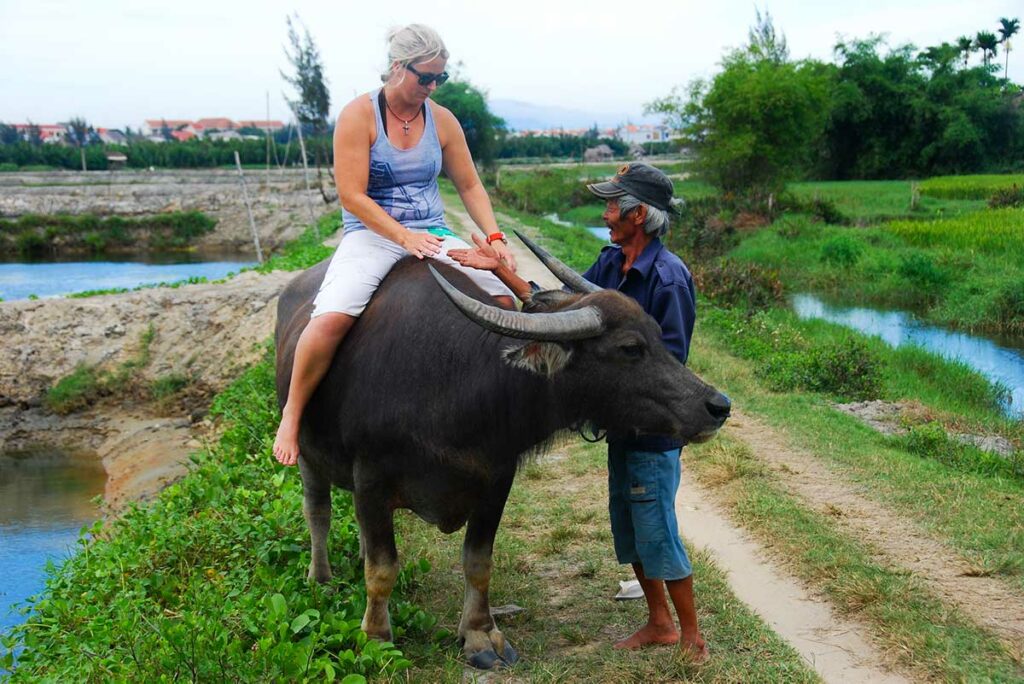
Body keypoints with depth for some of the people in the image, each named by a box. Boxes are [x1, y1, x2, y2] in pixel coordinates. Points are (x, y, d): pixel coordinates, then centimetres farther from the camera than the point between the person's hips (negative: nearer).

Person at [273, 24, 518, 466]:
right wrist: (404, 236, -21)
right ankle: (292, 414, -12)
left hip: (433, 234, 5)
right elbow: (351, 195, -12)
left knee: (502, 301, -18)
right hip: (371, 234, -4)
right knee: (332, 318, -32)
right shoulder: (359, 116, -7)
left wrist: (494, 237, -3)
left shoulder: (442, 120, 7)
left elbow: (470, 187, 13)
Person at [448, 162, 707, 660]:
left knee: (656, 533, 0)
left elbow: (671, 358, -20)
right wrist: (500, 270, 3)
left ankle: (692, 638, 17)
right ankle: (659, 624, 32)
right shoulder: (611, 263, 5)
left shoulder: (668, 276, -21)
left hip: (655, 427, -8)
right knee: (627, 526, 17)